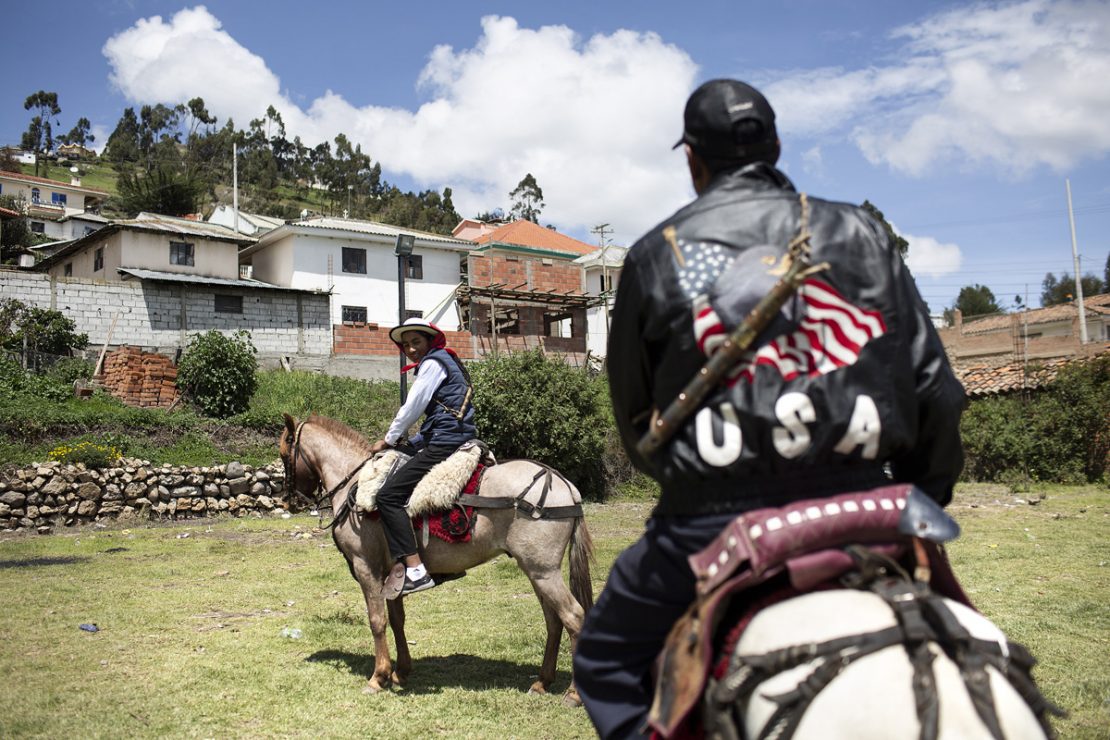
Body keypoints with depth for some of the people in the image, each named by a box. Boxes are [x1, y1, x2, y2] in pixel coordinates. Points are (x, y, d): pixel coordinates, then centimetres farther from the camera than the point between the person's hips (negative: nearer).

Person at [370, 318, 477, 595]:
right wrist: (411, 442, 21)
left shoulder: (433, 363, -6)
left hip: (445, 443, -11)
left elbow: (412, 407, -9)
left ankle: (415, 570, -22)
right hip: (459, 438, 11)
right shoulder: (445, 362, 24)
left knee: (389, 495, -14)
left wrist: (389, 440, 3)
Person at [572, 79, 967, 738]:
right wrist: (926, 498, 19)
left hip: (711, 517, -2)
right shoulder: (860, 234, 10)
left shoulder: (657, 255, 5)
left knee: (606, 662, 20)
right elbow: (934, 389, 7)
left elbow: (635, 416, 10)